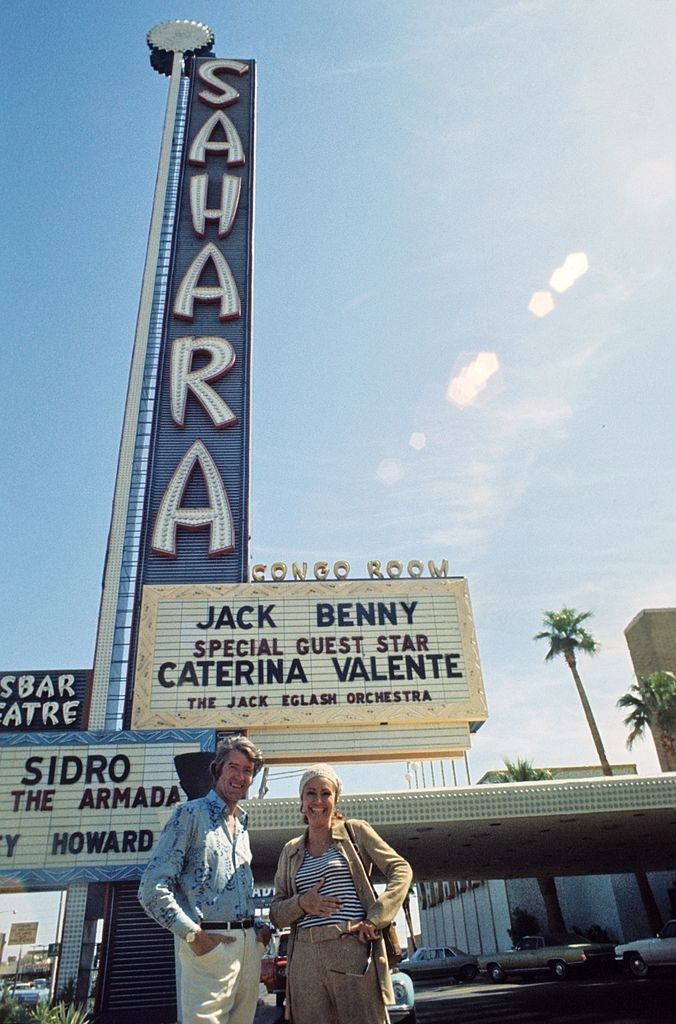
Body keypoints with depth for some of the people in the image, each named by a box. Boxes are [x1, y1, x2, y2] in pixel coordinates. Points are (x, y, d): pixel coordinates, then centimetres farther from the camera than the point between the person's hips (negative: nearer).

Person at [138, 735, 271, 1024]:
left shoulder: (242, 826, 18)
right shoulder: (191, 814, -5)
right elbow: (152, 889, -12)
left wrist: (258, 929, 10)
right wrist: (193, 935, -16)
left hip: (248, 946, 7)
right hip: (208, 945, -7)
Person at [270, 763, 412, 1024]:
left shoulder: (356, 831, 7)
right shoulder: (290, 851, 17)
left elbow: (400, 870, 0)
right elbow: (276, 912, 15)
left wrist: (375, 919, -11)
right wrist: (301, 903, -6)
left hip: (353, 950, -3)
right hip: (305, 957, 3)